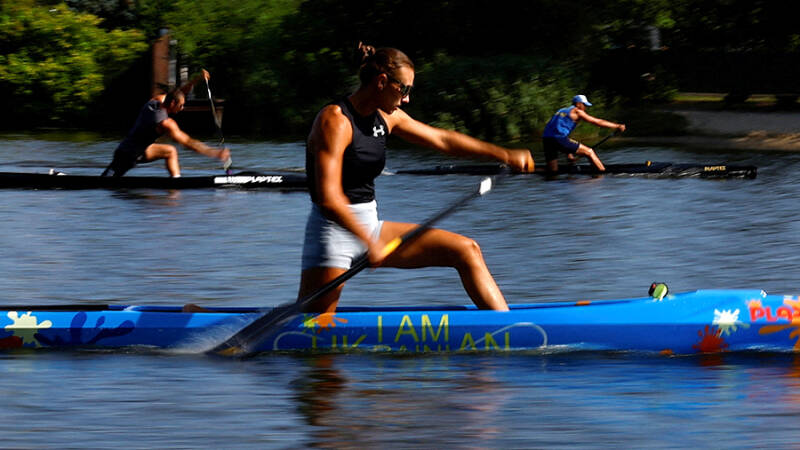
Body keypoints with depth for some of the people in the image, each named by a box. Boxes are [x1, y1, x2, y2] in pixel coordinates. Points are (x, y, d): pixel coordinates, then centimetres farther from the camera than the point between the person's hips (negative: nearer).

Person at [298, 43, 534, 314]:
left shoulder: (386, 118, 9)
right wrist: (369, 242, -27)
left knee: (466, 251, -2)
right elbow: (328, 199, -24)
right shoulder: (335, 121, -17)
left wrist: (503, 155, 13)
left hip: (369, 227, 8)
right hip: (334, 231, -8)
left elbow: (441, 139, 18)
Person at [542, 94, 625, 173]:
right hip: (559, 139, -7)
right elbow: (597, 122, 6)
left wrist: (568, 153, 33)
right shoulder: (577, 111, 7)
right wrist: (617, 126, 12)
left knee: (552, 171, 16)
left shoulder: (562, 111, 29)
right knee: (589, 152, 0)